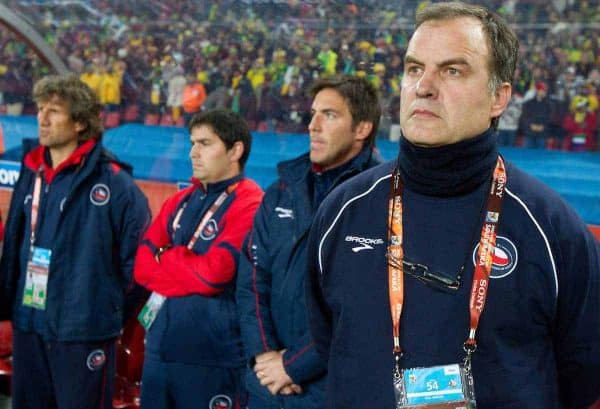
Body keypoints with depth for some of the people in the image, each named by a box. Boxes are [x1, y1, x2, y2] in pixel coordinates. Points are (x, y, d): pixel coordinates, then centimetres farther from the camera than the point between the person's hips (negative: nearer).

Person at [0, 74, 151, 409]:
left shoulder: (113, 182, -11)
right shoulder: (31, 175, 9)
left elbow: (139, 256, -8)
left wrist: (114, 310, -2)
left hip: (84, 331, -6)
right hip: (28, 325, 7)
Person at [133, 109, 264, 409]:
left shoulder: (250, 205, -11)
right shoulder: (180, 202, 12)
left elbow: (214, 272, -19)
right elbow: (141, 266, 7)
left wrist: (165, 258, -3)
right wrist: (190, 269, -9)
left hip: (213, 354, -7)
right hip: (160, 346, 7)